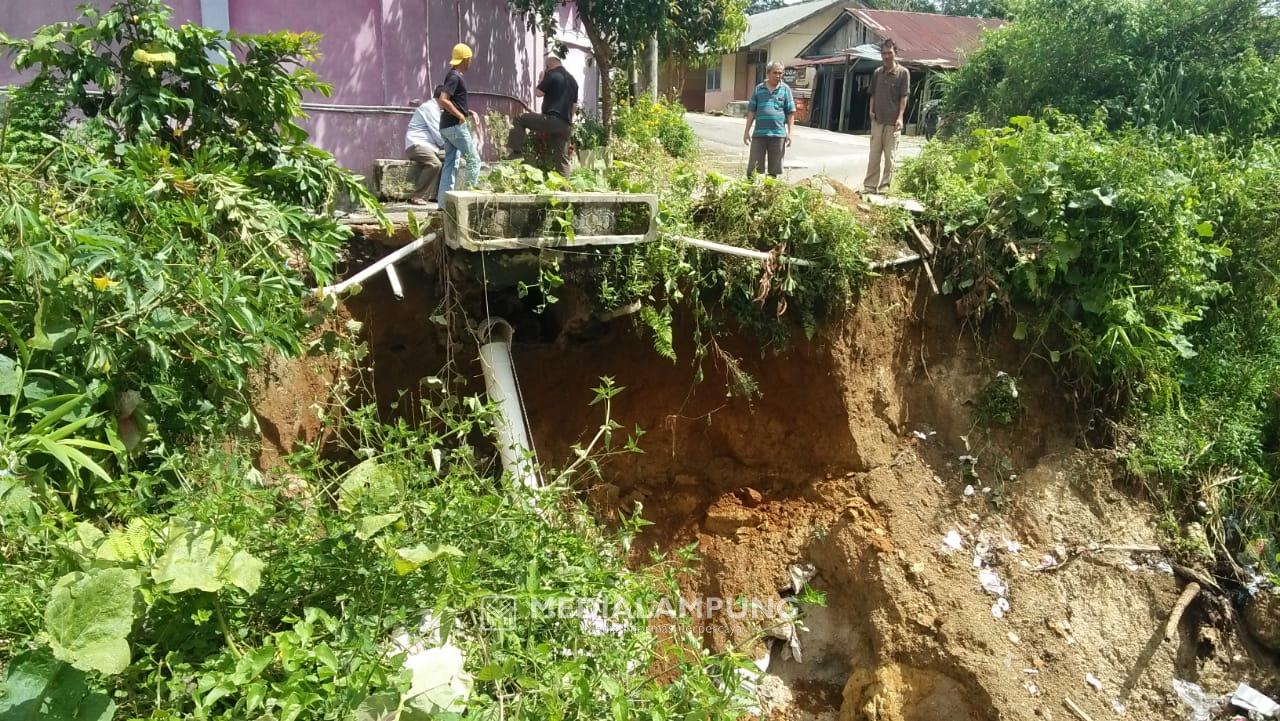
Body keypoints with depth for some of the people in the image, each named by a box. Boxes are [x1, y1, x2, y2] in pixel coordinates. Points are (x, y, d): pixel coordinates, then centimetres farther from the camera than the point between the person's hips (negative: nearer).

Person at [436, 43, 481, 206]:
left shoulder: (453, 76, 17)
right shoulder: (455, 77, -14)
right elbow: (443, 100, -25)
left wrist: (469, 112, 16)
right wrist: (461, 116, -19)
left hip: (447, 126, 10)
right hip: (456, 126, -10)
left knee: (450, 163, 8)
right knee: (473, 160, -2)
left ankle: (444, 203, 7)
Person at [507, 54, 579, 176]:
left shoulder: (551, 74, -2)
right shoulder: (572, 80, 20)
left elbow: (539, 93, -1)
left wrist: (541, 79, 15)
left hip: (550, 119, -6)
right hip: (566, 126, 7)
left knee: (520, 119, 9)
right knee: (562, 158, 7)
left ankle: (515, 151, 2)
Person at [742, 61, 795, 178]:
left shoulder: (785, 89, 5)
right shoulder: (759, 89, 8)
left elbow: (791, 113, 6)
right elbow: (751, 111, 11)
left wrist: (790, 133, -1)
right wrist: (746, 131, 7)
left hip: (778, 134, -1)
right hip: (759, 133, 1)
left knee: (774, 169, 6)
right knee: (754, 167, 1)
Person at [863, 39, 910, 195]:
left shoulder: (903, 73, -2)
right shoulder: (877, 72, 10)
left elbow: (904, 97, -5)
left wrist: (900, 117, -13)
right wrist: (871, 110, 2)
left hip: (892, 121, -4)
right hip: (877, 120, 4)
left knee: (889, 155, 0)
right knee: (874, 154, 5)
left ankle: (885, 186, 6)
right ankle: (870, 185, 8)